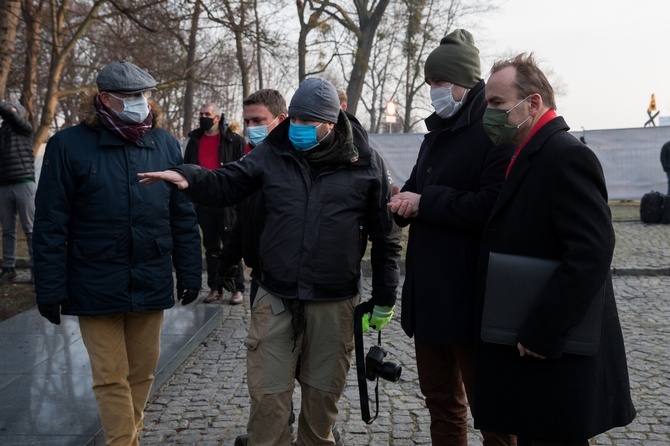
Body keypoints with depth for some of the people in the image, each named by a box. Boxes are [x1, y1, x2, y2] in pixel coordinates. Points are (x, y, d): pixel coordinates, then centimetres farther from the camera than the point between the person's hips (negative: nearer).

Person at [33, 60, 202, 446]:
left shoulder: (165, 144, 3)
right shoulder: (69, 145, -6)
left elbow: (184, 216, 7)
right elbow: (51, 223, -6)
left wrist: (190, 273, 7)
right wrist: (50, 288, -7)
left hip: (151, 283, 3)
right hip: (97, 287, -3)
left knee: (142, 373, 15)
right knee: (112, 378, 3)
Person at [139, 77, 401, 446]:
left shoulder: (366, 164, -3)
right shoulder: (272, 153, 0)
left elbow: (386, 235, 1)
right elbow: (226, 183, 6)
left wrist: (384, 298, 3)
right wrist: (189, 177, -16)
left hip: (335, 305, -1)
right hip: (275, 300, 1)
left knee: (322, 398, 16)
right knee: (267, 399, 6)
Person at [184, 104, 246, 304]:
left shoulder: (234, 141, -2)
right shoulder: (194, 141, 13)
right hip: (203, 202, 5)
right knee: (210, 247, 10)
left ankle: (238, 288, 7)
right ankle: (214, 288, 17)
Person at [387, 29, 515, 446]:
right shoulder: (438, 132, 16)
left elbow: (493, 207, -24)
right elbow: (419, 188, 22)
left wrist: (425, 203, -16)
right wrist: (405, 201, 1)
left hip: (470, 294, -8)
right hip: (428, 290, 9)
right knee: (440, 399, 19)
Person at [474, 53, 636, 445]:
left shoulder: (566, 155, -17)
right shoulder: (526, 156, 14)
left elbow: (592, 252, -25)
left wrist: (542, 333, -24)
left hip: (556, 353, -9)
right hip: (527, 345, 9)